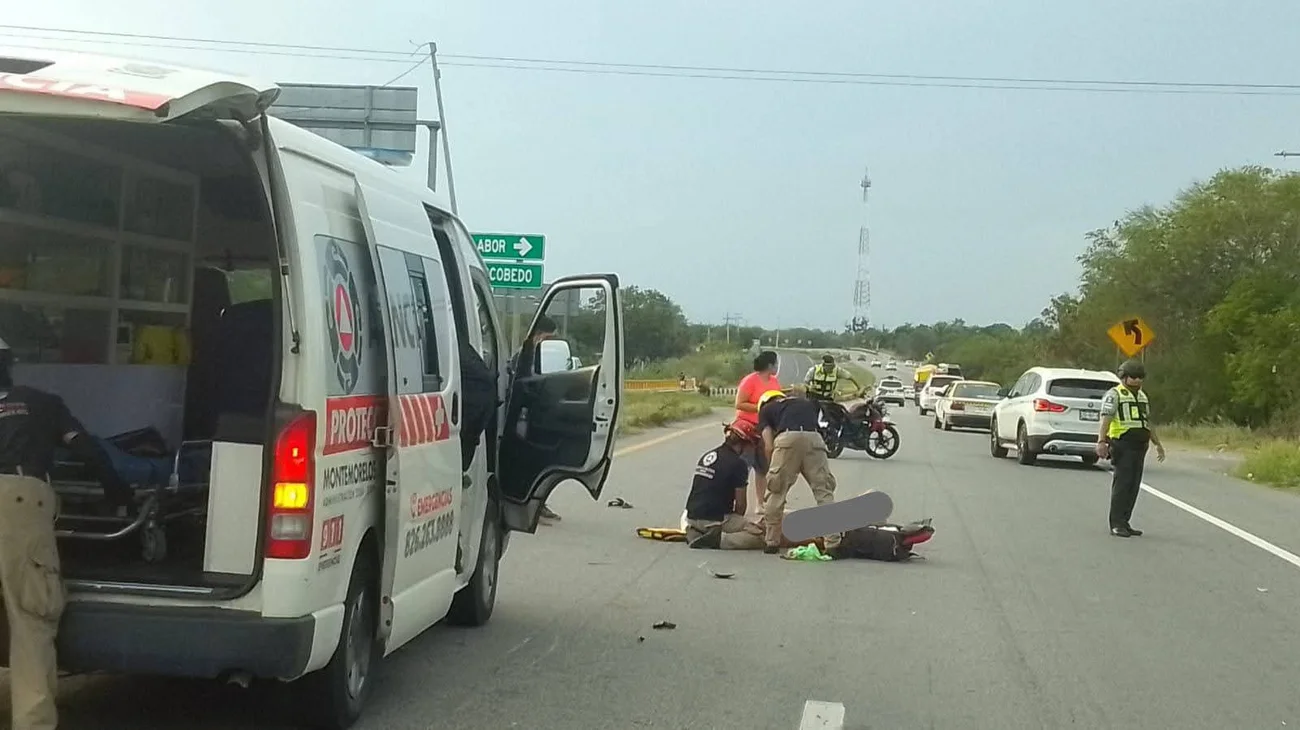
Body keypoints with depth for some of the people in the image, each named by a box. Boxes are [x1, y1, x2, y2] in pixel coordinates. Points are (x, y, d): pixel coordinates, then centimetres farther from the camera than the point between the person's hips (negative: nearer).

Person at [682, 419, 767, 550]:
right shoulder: (738, 464, -10)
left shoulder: (707, 456, 13)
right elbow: (740, 504, -5)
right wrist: (738, 523, 16)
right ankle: (718, 540, -17)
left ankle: (695, 534, 11)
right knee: (761, 537, -10)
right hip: (715, 520, -8)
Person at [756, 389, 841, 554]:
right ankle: (833, 543, 1)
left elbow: (769, 446, 17)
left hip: (787, 439, -2)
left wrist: (771, 470, 29)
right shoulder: (808, 402, 39)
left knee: (776, 492, 11)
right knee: (824, 491, 7)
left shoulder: (765, 409, 29)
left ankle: (771, 542, 18)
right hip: (814, 438, 2)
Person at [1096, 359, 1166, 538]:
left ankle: (1124, 522, 13)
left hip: (1140, 446, 8)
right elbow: (1106, 419, -15)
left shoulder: (1142, 396, 22)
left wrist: (1157, 443, 29)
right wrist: (1101, 441, -27)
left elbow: (1147, 422, 30)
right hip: (1123, 445, -8)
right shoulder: (1114, 395, -4)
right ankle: (1116, 524, -8)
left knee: (1133, 486, 7)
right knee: (1122, 484, -10)